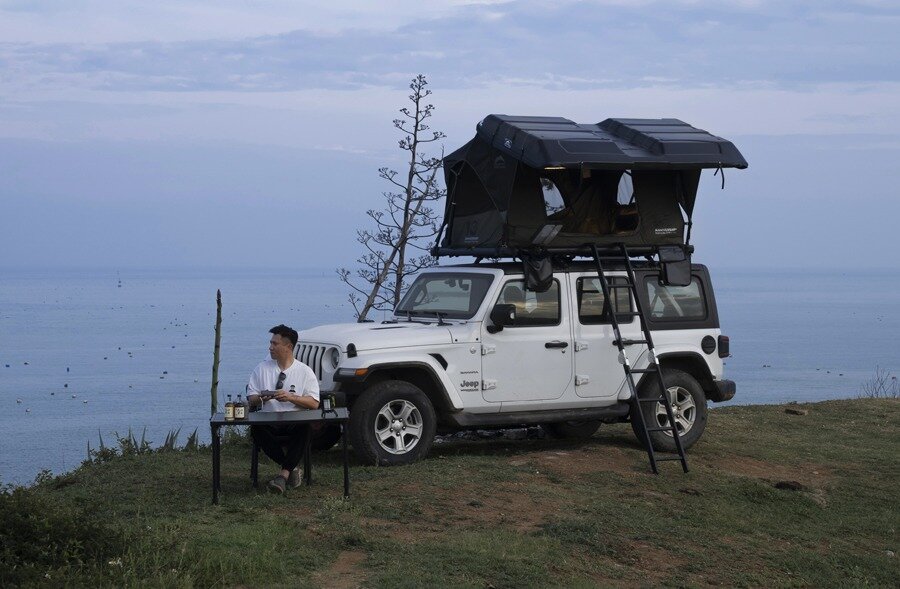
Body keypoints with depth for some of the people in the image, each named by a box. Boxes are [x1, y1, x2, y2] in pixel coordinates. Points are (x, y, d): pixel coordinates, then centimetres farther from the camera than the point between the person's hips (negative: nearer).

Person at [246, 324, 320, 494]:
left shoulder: (305, 372, 6)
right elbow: (251, 399, 12)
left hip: (295, 424, -2)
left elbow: (314, 403, -3)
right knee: (256, 429, -32)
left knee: (303, 429, -36)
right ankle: (291, 469, -19)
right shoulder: (261, 369, 13)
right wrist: (261, 398, -12)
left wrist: (290, 397, -18)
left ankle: (283, 474, -31)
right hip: (268, 425, 2)